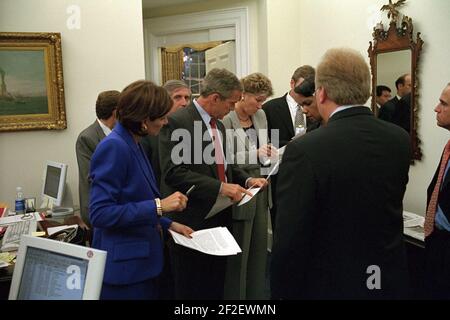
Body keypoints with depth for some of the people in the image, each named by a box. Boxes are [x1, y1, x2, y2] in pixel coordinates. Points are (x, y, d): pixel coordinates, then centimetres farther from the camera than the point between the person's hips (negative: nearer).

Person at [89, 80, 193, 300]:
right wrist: (159, 206, -25)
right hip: (123, 266, -9)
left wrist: (168, 224, 10)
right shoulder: (114, 147, -19)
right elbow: (100, 213, -24)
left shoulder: (134, 145, 8)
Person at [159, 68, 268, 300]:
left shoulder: (219, 125, 15)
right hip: (192, 221, -8)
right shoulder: (177, 122, -13)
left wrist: (247, 180, 3)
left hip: (219, 217, 8)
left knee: (215, 288, 16)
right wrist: (220, 187, -24)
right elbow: (173, 173, -22)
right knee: (191, 290, 6)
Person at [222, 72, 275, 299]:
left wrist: (269, 153, -3)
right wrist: (255, 155, -23)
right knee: (238, 252, 4)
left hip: (260, 188, 7)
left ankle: (257, 293, 32)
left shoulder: (261, 116, 9)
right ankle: (234, 294, 21)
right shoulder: (225, 119, -14)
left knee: (259, 248, 16)